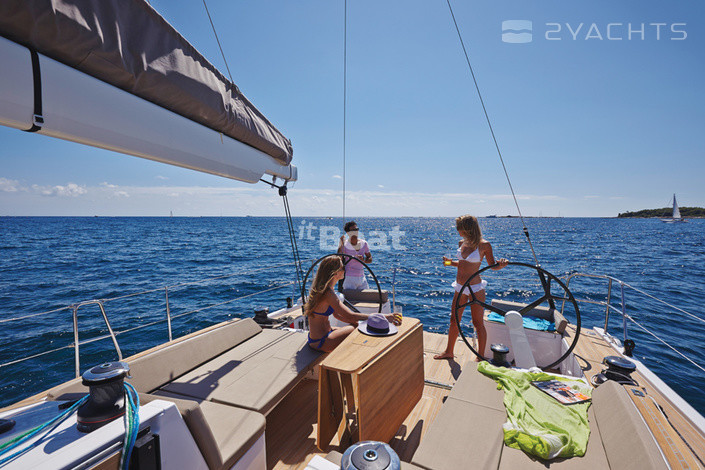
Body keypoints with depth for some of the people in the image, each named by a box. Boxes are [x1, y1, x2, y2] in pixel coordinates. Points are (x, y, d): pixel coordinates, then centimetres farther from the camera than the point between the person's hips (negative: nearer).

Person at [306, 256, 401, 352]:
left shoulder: (319, 288, 7)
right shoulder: (327, 293, -24)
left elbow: (337, 314, 10)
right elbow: (350, 316, -31)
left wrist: (359, 322, -1)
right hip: (320, 342, -9)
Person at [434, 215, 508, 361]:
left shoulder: (483, 245, -11)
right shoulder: (461, 243, 6)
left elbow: (492, 266, -5)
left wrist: (501, 264, -26)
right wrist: (451, 262, 2)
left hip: (475, 288, -6)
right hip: (460, 288, 7)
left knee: (478, 323, 5)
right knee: (454, 320, 15)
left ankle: (480, 356, 23)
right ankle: (449, 352, 32)